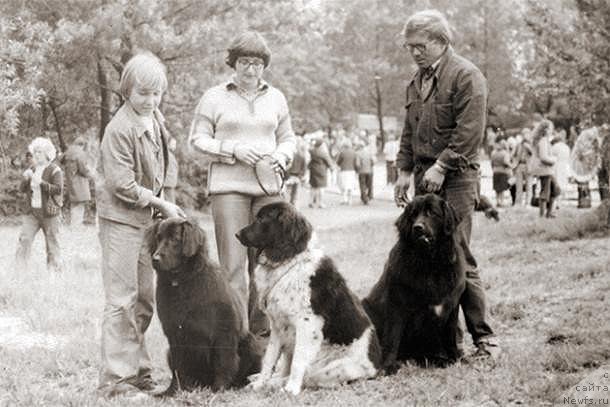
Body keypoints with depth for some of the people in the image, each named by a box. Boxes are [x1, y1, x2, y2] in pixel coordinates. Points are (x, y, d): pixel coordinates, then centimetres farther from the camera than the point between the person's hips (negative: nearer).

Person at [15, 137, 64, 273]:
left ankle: (54, 269, 14)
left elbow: (58, 189, -16)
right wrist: (26, 179, -8)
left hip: (49, 212, -4)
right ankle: (20, 269, -6)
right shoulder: (32, 169, 13)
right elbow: (22, 189, 12)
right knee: (24, 239, -6)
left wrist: (41, 183, -24)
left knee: (52, 243, 3)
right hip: (32, 211, 5)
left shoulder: (54, 170, -5)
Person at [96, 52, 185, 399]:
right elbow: (122, 184, -19)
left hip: (146, 219, 9)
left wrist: (159, 206, 11)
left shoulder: (155, 119, 9)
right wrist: (162, 204, -14)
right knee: (122, 301, -8)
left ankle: (139, 371, 21)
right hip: (121, 219, -9)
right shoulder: (120, 129, -18)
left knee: (144, 301, 12)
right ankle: (115, 379, -4)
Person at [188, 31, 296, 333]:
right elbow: (198, 138, 2)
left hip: (268, 186, 3)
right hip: (228, 186, -3)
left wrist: (281, 156, -3)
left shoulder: (275, 98, 14)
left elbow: (288, 138, 19)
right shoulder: (214, 97, 4)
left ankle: (261, 330, 12)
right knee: (233, 262, -8)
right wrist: (233, 149, -12)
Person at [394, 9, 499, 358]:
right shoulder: (418, 81, 18)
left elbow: (470, 131, -15)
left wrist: (441, 167, -17)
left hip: (456, 179, -8)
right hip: (425, 178, 8)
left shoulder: (467, 76, -8)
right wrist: (405, 170, 13)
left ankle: (484, 337, -3)